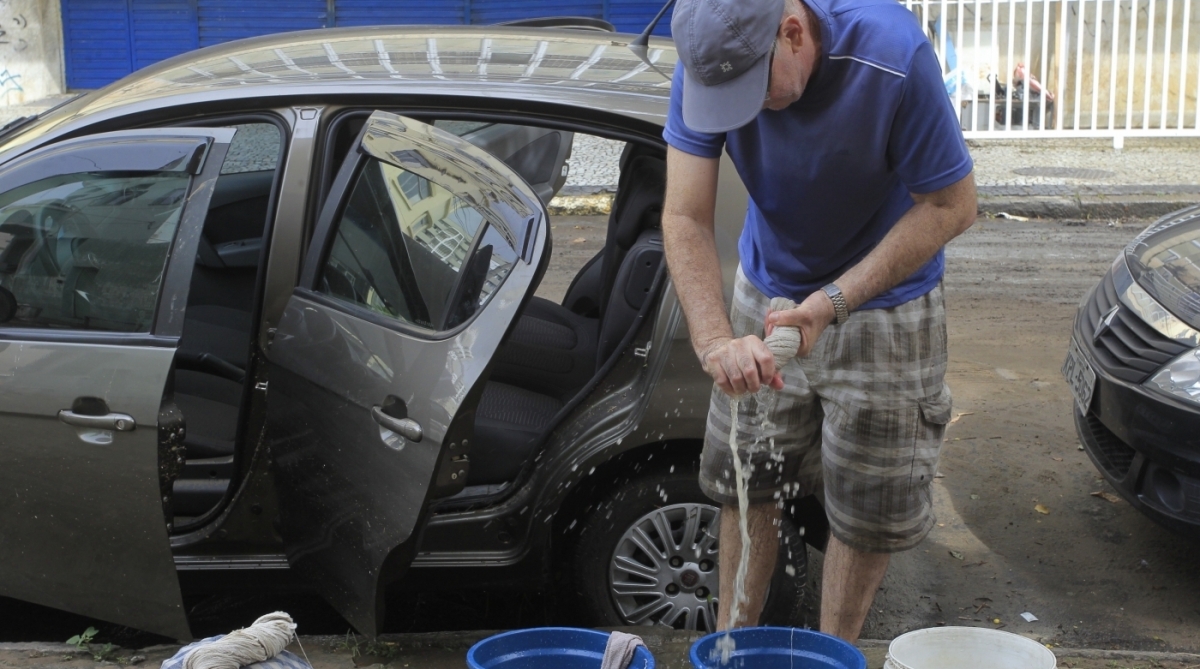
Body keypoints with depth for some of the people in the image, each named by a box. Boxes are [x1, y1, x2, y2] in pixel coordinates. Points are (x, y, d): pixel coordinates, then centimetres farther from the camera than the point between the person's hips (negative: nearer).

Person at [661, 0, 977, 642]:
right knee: (747, 484, 11)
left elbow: (952, 205, -23)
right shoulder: (707, 65, -22)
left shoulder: (892, 55, -32)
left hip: (882, 306, -3)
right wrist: (716, 341, -38)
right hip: (767, 294, 3)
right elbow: (684, 219, -22)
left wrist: (833, 302, -30)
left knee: (867, 509, 5)